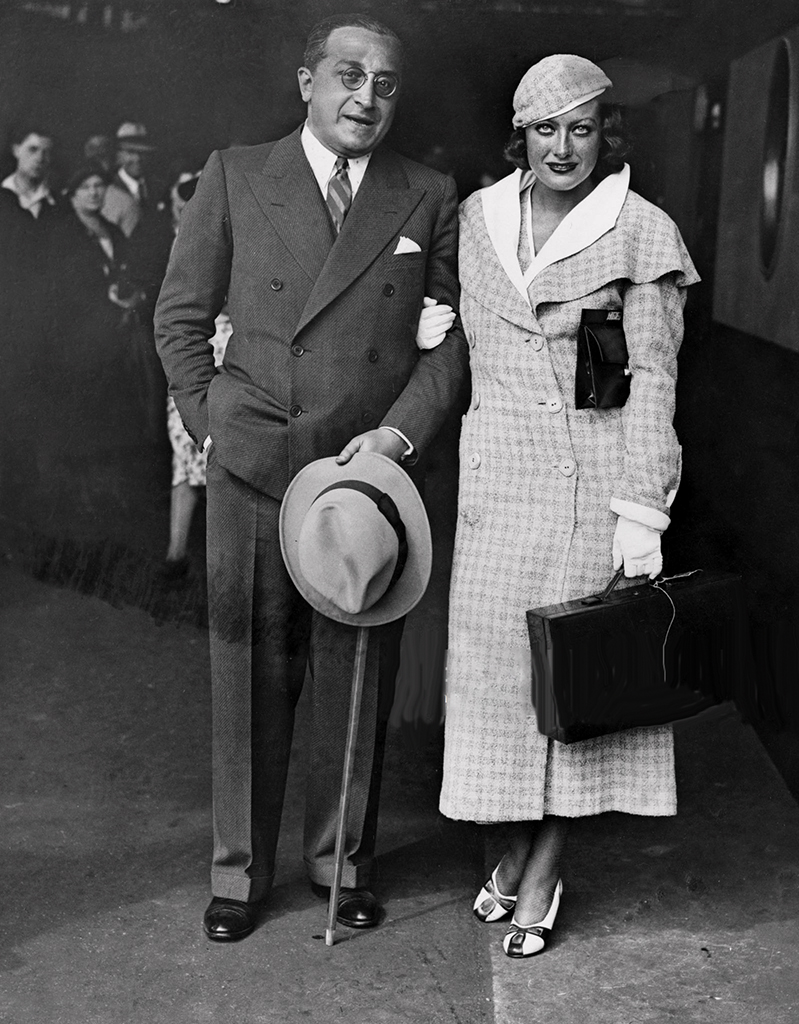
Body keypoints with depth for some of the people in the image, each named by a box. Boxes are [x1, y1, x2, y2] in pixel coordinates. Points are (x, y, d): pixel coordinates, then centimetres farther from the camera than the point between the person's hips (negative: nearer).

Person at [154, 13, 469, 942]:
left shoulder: (429, 201, 7)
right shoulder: (235, 178, 6)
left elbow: (455, 334, 6)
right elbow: (181, 317, 8)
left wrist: (402, 430, -7)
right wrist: (211, 426, 1)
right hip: (250, 473, 0)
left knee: (358, 674, 8)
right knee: (248, 672, 6)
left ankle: (343, 858, 26)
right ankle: (239, 868, 21)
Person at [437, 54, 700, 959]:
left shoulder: (641, 234, -4)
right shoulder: (477, 219, 8)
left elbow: (653, 379, -7)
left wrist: (641, 513, -12)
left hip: (592, 476, -4)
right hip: (496, 477, 4)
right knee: (496, 662, 7)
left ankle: (540, 878, 13)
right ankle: (517, 852, 23)